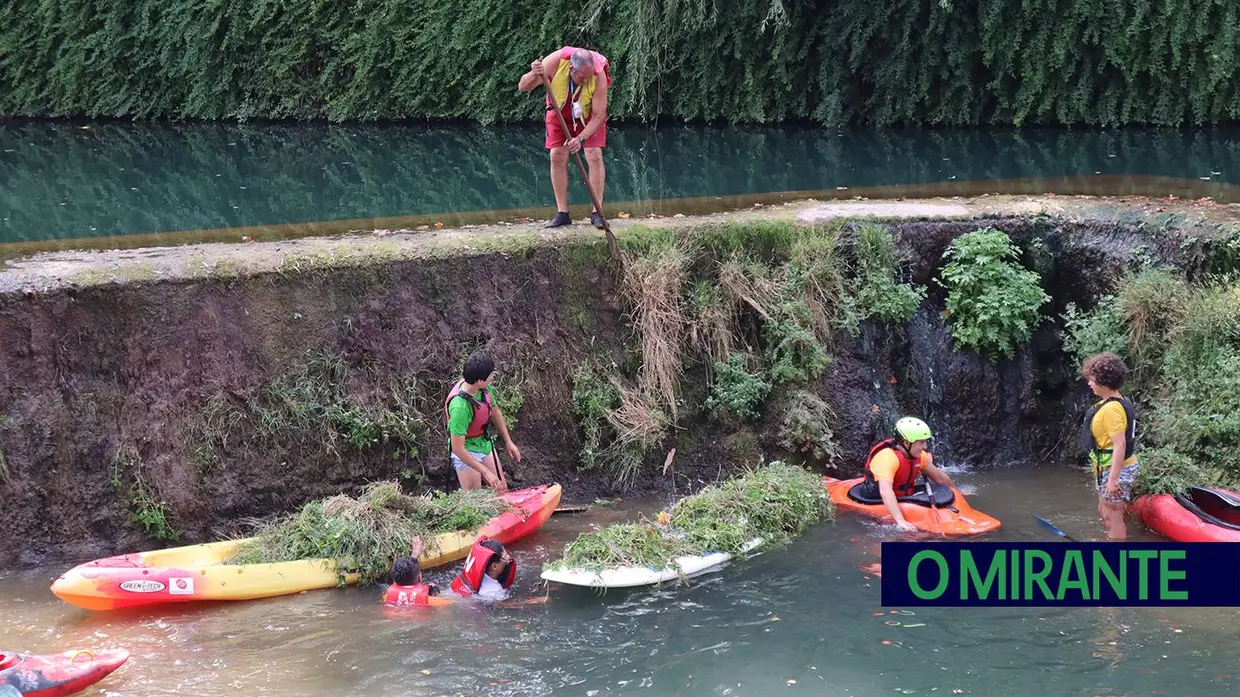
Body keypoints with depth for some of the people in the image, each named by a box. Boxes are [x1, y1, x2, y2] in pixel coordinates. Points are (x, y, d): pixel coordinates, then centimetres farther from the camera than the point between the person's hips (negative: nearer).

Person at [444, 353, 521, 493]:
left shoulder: (483, 388, -12)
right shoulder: (460, 406, -35)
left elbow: (495, 412, 9)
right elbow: (457, 448, -30)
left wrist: (508, 441, 11)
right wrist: (486, 472, -28)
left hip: (486, 444, 8)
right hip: (466, 453, -8)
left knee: (501, 490, 14)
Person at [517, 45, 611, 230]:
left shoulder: (599, 76, -36)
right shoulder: (556, 61, -34)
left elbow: (599, 115, -30)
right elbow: (522, 87, -27)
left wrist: (581, 138, -43)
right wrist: (534, 75, -49)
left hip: (588, 113, -2)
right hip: (560, 111, 2)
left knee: (594, 156, -14)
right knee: (557, 157, -7)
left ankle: (597, 213, -10)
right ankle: (562, 213, -1)